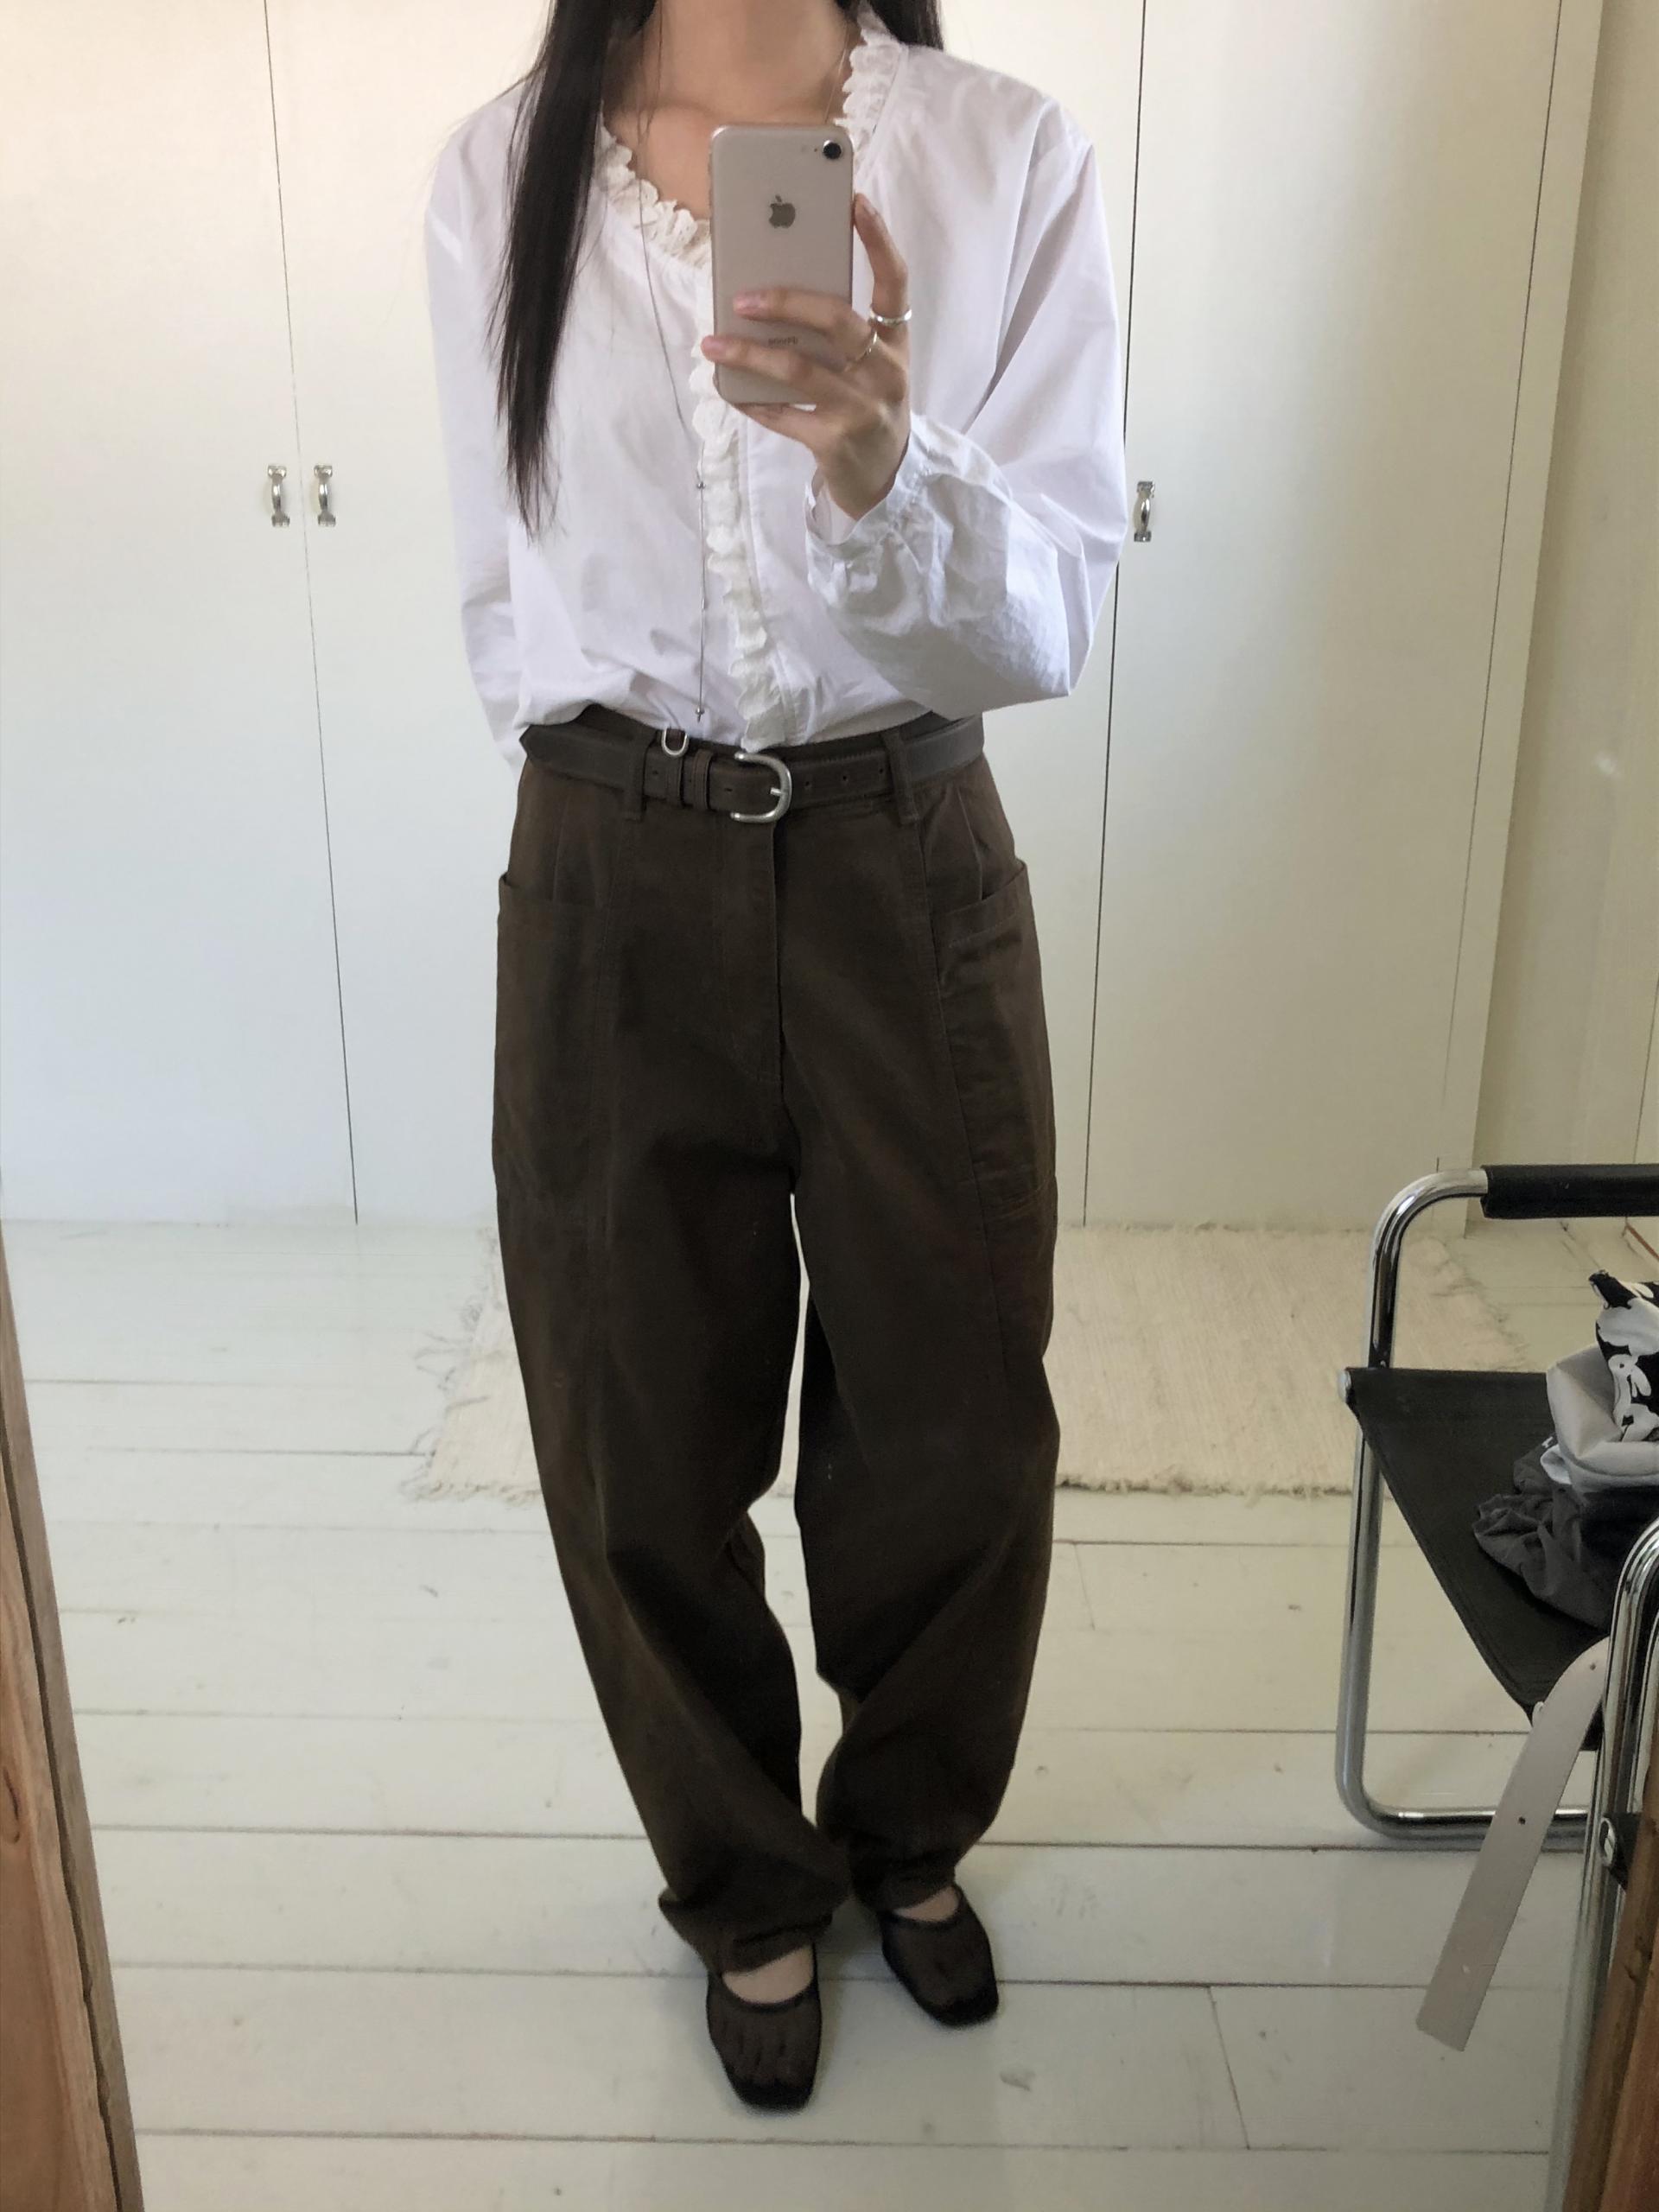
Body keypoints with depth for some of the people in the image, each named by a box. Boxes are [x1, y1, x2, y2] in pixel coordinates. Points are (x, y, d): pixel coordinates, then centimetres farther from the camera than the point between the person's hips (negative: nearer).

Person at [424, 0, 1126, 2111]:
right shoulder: (496, 175, 1)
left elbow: (1053, 612, -10)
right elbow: (504, 590, 9)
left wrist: (887, 473, -29)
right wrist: (623, 810, 12)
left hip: (910, 870, 0)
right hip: (614, 895, 1)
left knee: (951, 1421, 13)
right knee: (649, 1445, 12)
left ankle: (910, 1830, 45)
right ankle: (746, 1885, 41)